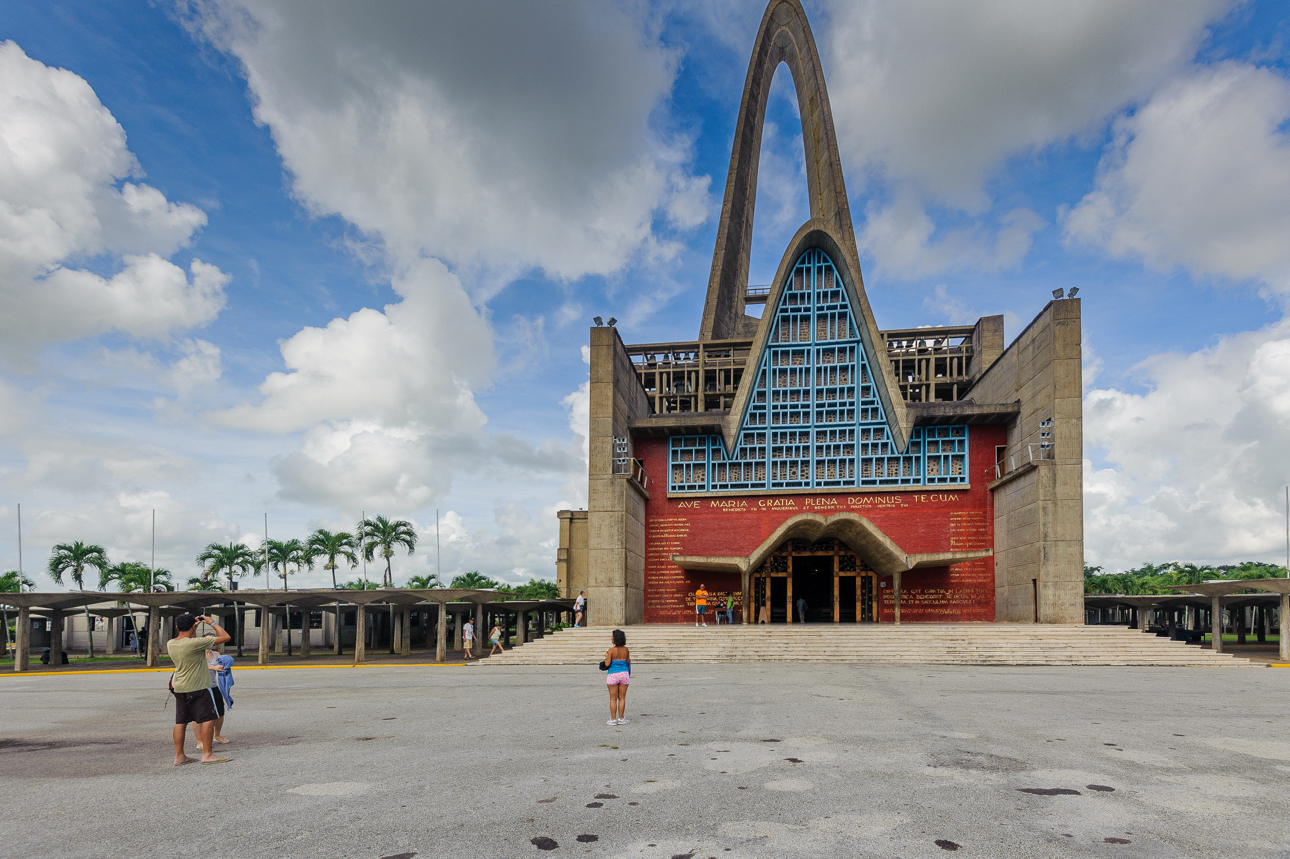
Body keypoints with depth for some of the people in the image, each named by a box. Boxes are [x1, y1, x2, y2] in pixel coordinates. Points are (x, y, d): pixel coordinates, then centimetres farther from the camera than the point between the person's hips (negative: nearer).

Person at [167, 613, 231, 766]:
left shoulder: (170, 644, 1)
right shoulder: (195, 643, -20)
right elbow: (225, 637, -17)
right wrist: (212, 623, -5)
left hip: (180, 689, 7)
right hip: (199, 687, -7)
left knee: (181, 721, 11)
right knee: (208, 718, -1)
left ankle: (179, 756, 16)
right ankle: (207, 754, -1)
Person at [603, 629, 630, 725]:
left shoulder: (611, 650, -13)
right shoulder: (626, 650, -2)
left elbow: (607, 664, -12)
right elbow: (628, 662, 6)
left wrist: (606, 656, 6)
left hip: (613, 675, -3)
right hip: (624, 674, 3)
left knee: (613, 699, 5)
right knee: (622, 698, 10)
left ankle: (613, 719, 8)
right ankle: (620, 719, 12)